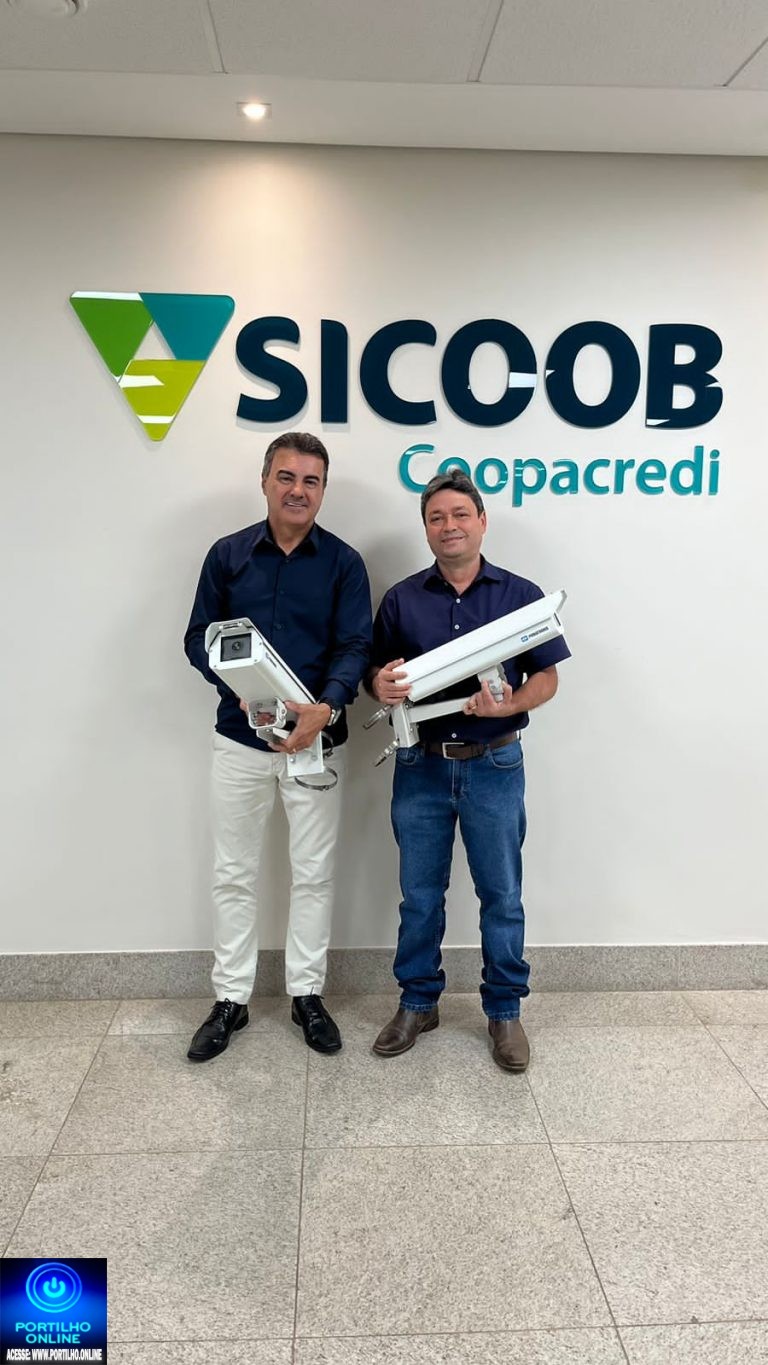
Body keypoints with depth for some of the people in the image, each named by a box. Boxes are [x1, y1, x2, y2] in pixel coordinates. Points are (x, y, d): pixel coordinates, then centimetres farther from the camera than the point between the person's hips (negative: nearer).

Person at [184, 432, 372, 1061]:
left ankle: (307, 993, 26)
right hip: (240, 738, 1)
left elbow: (356, 646, -8)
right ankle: (231, 998, 25)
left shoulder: (343, 562, -1)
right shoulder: (227, 555, 3)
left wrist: (327, 707, -27)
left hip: (316, 738, -1)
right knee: (234, 874, 10)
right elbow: (198, 637, 4)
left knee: (314, 873, 9)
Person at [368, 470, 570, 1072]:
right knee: (420, 894, 12)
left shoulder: (521, 594, 0)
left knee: (501, 895, 9)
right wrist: (382, 685, -14)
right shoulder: (401, 599, 4)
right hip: (421, 766, 2)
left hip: (494, 765, -1)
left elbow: (547, 678, 1)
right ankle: (418, 1003, 30)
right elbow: (375, 672, 10)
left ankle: (505, 1010, 27)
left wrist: (508, 704, -19)